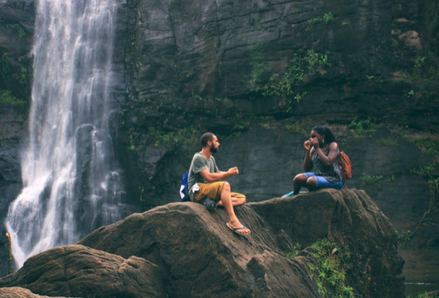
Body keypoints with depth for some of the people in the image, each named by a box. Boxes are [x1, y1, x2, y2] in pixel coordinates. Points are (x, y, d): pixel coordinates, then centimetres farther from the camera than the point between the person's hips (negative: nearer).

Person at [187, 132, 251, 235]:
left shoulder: (211, 159, 21)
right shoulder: (198, 158, -9)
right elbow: (209, 177, -20)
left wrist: (231, 172, 3)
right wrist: (228, 173, -12)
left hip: (209, 191, 9)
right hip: (197, 191, -9)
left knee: (242, 199, -3)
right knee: (225, 185, -36)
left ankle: (218, 203, -27)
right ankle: (233, 221, -42)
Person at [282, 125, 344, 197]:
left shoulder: (333, 145, -3)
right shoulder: (313, 149, 12)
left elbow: (328, 163, -22)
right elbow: (307, 169, 10)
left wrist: (317, 148, -14)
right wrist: (307, 151, 1)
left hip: (334, 180, -5)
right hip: (318, 175, 5)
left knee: (311, 181, -33)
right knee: (298, 179, -22)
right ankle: (294, 193, 7)